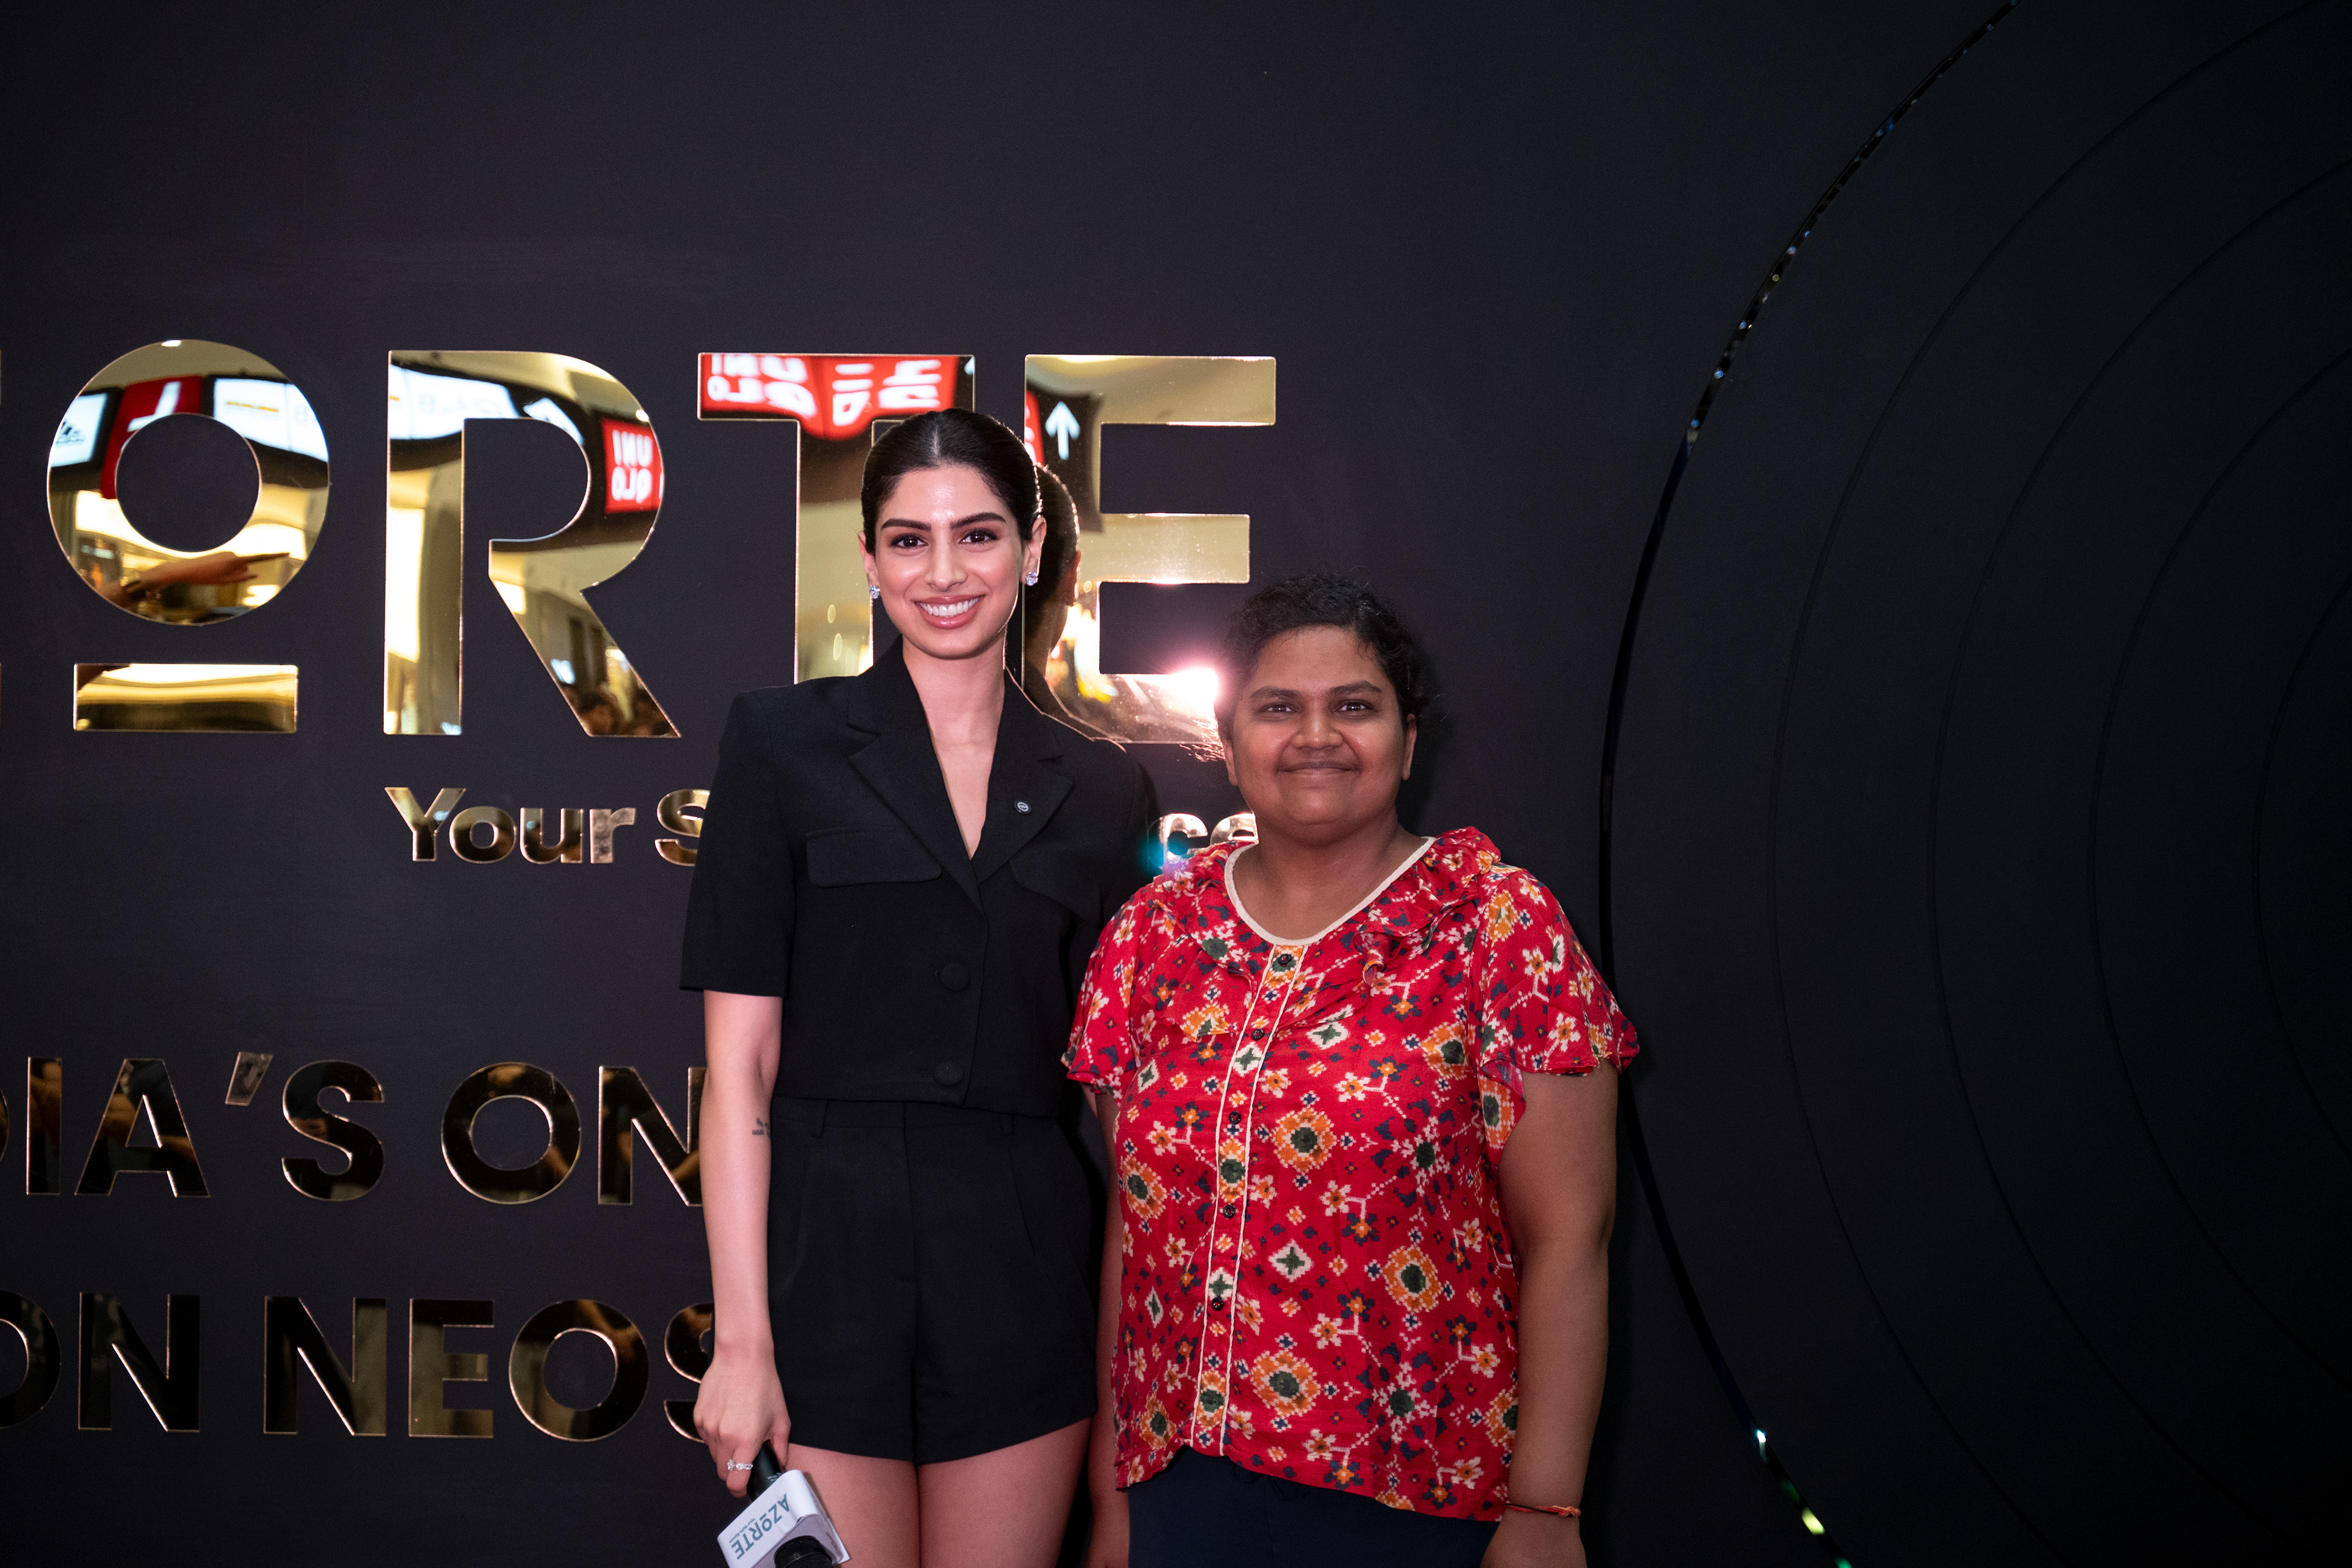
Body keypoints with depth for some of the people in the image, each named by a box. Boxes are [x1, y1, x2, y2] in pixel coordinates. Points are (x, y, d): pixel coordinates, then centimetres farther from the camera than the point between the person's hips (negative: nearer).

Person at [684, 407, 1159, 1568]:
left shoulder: (1102, 790, 9)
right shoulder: (785, 742, 0)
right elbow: (740, 1059, -5)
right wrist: (741, 1339, -10)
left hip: (1023, 1266, 3)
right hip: (828, 1259, -3)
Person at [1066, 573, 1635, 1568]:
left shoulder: (1502, 927, -7)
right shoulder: (1153, 930, 4)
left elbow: (1566, 1243, -9)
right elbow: (1133, 1214, 7)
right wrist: (1111, 1485, 8)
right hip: (1181, 1486, 3)